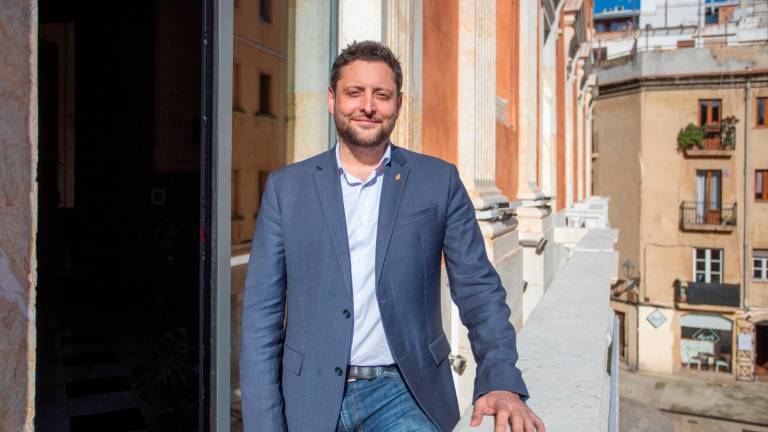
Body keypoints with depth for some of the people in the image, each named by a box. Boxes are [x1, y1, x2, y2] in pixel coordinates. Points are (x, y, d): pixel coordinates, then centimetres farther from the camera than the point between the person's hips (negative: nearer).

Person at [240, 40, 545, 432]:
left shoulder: (439, 181, 1)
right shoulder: (286, 187, 2)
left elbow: (477, 288, 0)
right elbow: (262, 314, 1)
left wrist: (502, 382, -16)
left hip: (403, 391, 0)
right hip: (313, 399, 1)